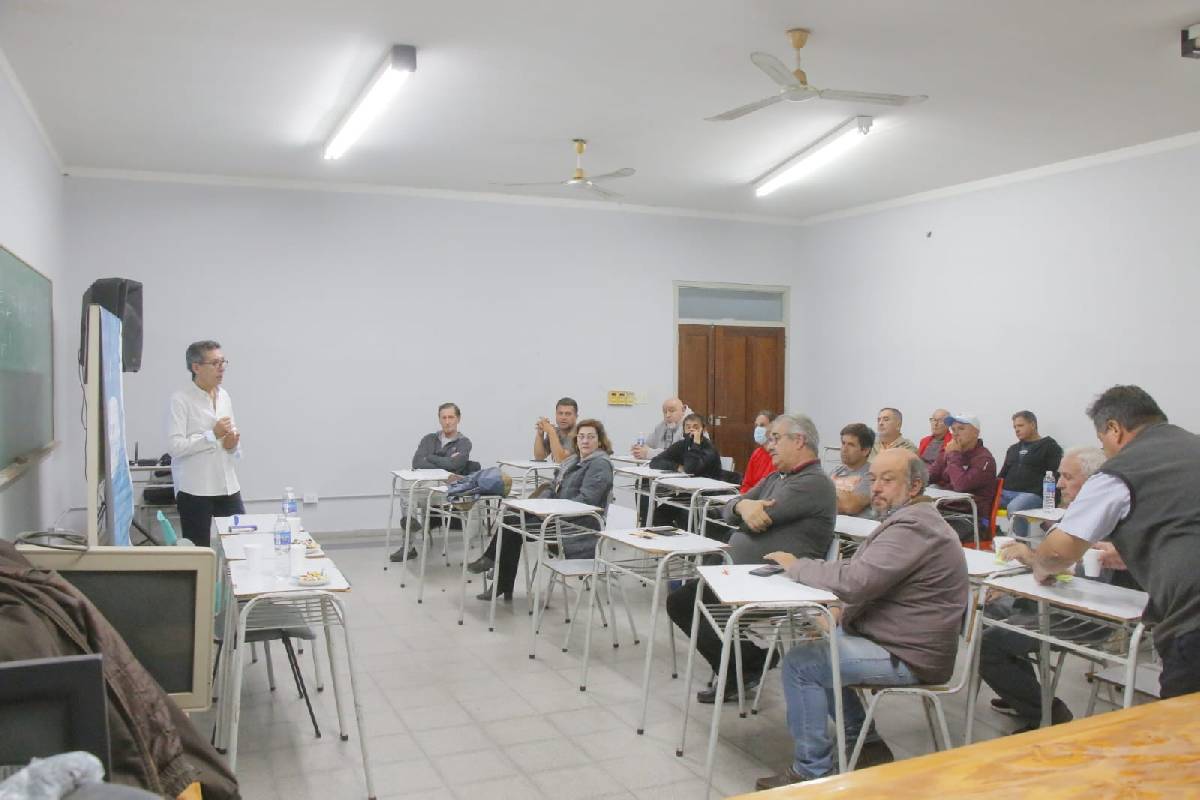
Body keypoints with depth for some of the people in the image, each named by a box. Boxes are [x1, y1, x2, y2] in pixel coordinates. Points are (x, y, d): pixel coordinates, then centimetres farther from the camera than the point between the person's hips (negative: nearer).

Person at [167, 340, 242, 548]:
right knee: (198, 551, 2)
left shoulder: (224, 396, 11)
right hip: (194, 490, -5)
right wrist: (213, 435, -16)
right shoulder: (180, 400, -8)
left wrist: (233, 444, -1)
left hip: (227, 486, 6)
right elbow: (174, 446, -17)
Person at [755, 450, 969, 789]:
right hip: (895, 636, 11)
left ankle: (812, 772, -2)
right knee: (819, 645, 19)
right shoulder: (908, 519, 12)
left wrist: (796, 565, -17)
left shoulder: (912, 527, -24)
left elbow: (853, 580, -31)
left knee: (801, 662, -14)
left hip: (908, 657, -11)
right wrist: (845, 611, 2)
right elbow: (868, 582, 19)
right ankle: (866, 745, 22)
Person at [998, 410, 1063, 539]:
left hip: (1032, 493, -6)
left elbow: (1056, 475, -3)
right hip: (1006, 492, 6)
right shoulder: (1013, 449, 28)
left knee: (1014, 508, -39)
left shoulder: (1049, 446, 7)